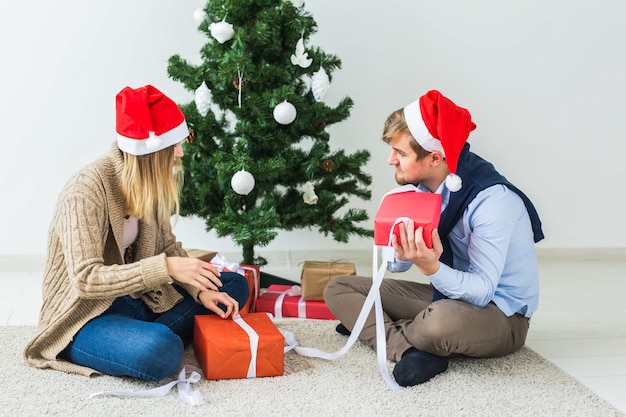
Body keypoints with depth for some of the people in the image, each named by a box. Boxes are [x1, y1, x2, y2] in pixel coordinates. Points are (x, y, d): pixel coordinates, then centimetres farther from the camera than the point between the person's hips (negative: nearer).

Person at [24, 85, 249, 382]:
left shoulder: (150, 183, 1)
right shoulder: (85, 192, -23)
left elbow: (168, 246, 7)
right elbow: (86, 280, -29)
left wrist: (201, 290, -10)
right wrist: (166, 268, -36)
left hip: (138, 298, 9)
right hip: (85, 317, -9)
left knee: (234, 286, 3)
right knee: (161, 351, -38)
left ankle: (145, 337, -8)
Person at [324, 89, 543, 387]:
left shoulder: (493, 200, -25)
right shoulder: (424, 188, -4)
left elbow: (481, 291, -27)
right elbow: (396, 265, -2)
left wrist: (431, 267, -44)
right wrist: (401, 250, -25)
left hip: (500, 315, -7)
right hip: (448, 295, 7)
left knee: (441, 320, -43)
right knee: (338, 289, -2)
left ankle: (377, 329, -10)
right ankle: (409, 349, -20)